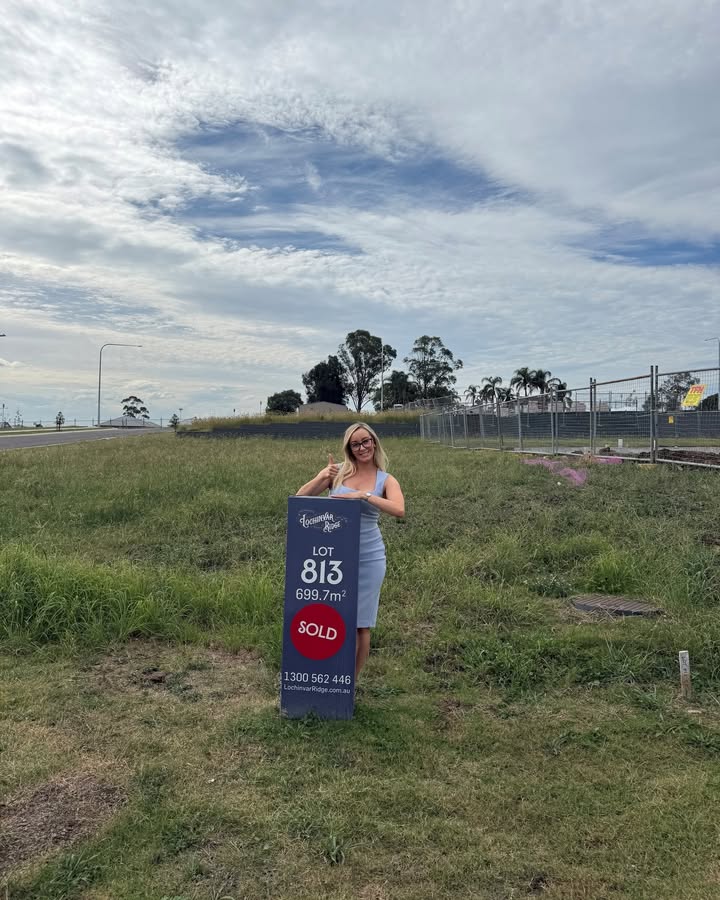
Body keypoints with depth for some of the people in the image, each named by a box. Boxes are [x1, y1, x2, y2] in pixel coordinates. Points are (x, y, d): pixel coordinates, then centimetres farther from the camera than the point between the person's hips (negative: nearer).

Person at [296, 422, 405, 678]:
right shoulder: (337, 472, 2)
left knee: (360, 623, 6)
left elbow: (399, 510, -18)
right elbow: (301, 498, -1)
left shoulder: (386, 480, 1)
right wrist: (321, 478, -18)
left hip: (368, 558, 0)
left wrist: (364, 495, -27)